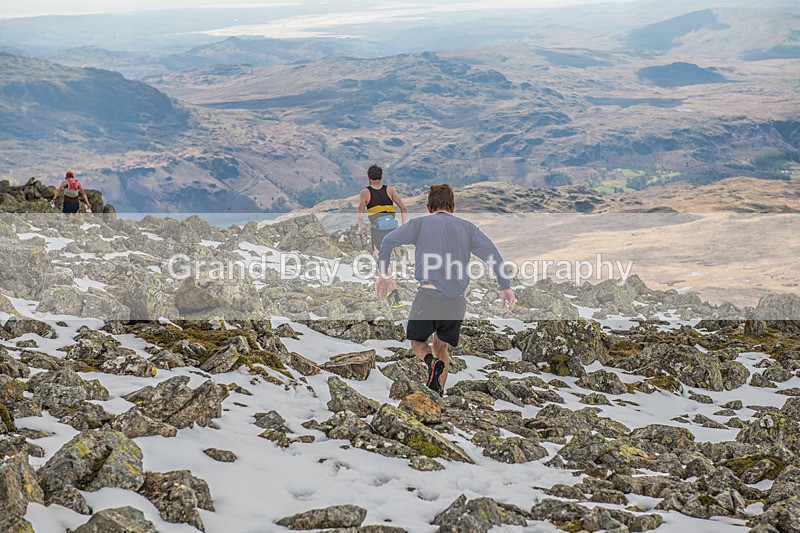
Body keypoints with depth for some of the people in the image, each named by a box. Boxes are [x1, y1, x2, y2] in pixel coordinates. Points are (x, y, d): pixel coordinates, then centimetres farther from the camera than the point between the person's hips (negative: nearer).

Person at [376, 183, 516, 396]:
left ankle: (432, 362, -14)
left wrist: (383, 274, 8)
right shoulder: (467, 227, 17)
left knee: (417, 341, 18)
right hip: (456, 301, 2)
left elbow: (389, 240, 0)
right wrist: (505, 287, 3)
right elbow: (492, 253, 4)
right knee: (442, 348, 20)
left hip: (429, 293, -2)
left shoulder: (420, 223, 13)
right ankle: (438, 396, 8)